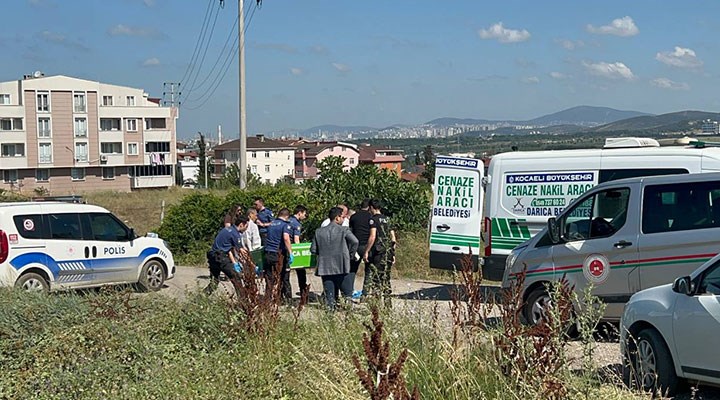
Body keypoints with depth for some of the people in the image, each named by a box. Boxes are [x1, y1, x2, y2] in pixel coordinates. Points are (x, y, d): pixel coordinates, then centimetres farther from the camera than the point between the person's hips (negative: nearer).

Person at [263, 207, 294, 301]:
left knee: (270, 279, 7)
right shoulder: (285, 224, -6)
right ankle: (288, 298, 8)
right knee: (284, 278, 5)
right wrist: (290, 252, -21)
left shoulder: (271, 224, 15)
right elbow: (286, 238, -22)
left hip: (268, 254, 5)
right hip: (279, 254, -5)